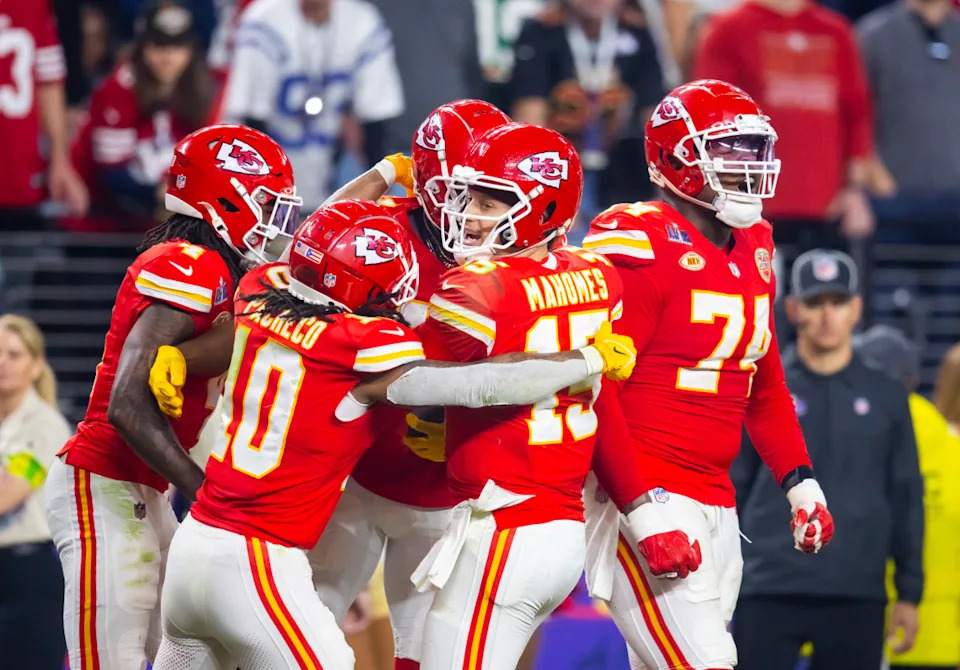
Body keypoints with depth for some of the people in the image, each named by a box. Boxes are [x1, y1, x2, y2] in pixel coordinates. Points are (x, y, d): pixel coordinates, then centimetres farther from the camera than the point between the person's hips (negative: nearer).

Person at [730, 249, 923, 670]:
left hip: (857, 599, 1)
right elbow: (729, 489, 6)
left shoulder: (885, 396, 8)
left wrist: (909, 593, 7)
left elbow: (906, 498, 10)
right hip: (769, 594, -1)